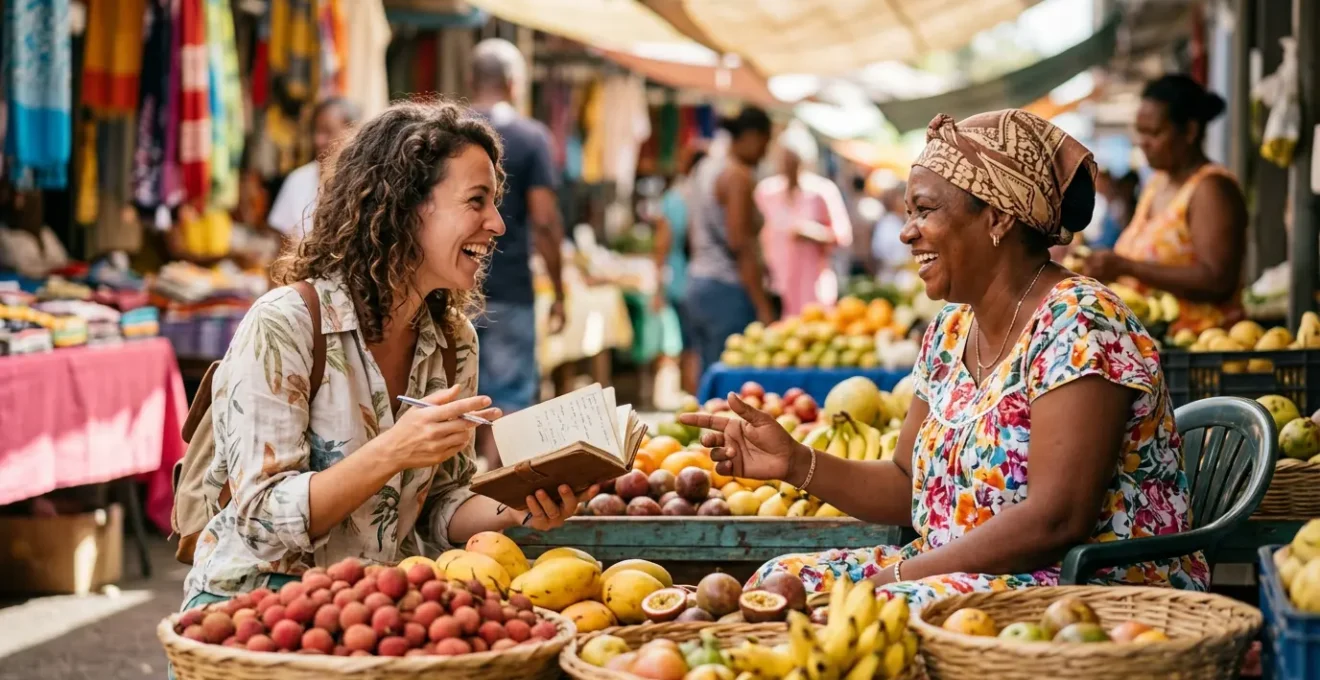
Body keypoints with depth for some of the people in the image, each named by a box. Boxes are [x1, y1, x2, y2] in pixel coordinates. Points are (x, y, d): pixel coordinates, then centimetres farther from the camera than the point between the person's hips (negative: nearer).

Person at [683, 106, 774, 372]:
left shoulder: (705, 168, 14)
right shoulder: (738, 176, -12)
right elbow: (740, 244, -18)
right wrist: (763, 308, -18)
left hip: (697, 283, 9)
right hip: (728, 290, -9)